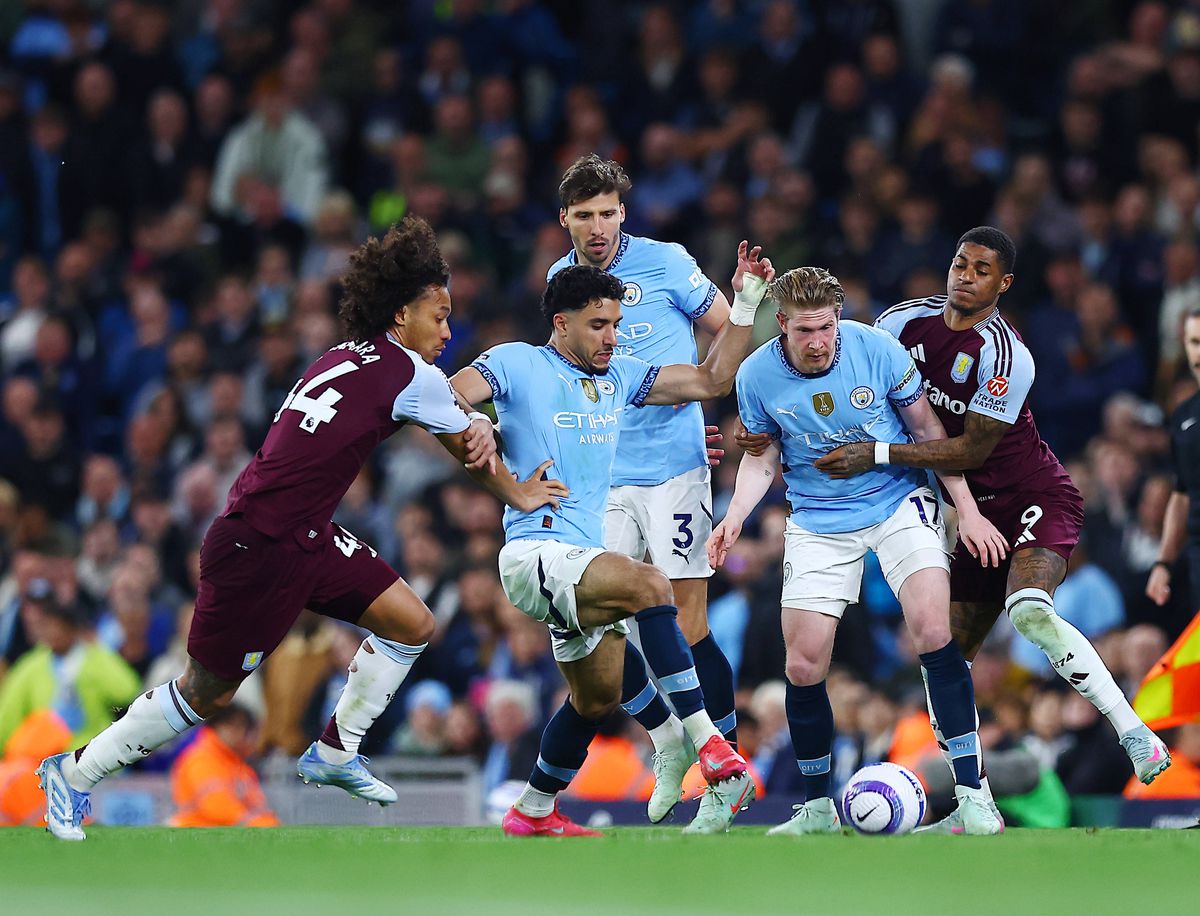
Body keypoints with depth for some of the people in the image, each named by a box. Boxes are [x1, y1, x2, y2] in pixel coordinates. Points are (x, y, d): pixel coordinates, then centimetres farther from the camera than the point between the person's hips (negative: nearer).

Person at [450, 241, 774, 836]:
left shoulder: (619, 376, 16)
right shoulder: (518, 365, -2)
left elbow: (711, 380, 17)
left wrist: (745, 302, 10)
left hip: (585, 553, 9)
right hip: (536, 551, -9)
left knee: (598, 699, 18)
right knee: (648, 584, -32)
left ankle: (533, 812, 37)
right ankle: (711, 755, -35)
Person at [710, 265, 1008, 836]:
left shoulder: (877, 349, -15)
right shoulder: (757, 376, -11)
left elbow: (928, 430, -2)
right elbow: (761, 458, 6)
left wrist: (968, 510, -4)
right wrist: (734, 518, -12)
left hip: (899, 504, -2)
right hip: (818, 525, 2)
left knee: (932, 632, -22)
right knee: (803, 665, -5)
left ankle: (971, 793, -17)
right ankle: (817, 807, 16)